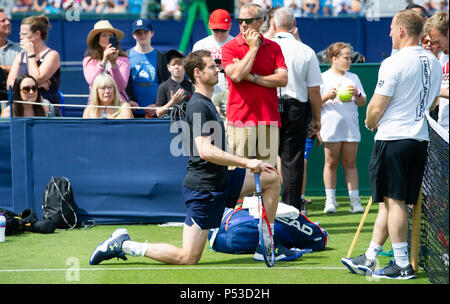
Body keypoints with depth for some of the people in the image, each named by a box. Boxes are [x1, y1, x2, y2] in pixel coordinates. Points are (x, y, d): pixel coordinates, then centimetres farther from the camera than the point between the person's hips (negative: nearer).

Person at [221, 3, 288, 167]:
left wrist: (252, 77, -8)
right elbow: (236, 75, -15)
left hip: (269, 121, 3)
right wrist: (253, 48, -6)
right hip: (241, 120, -3)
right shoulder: (229, 47, 3)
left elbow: (283, 79, 0)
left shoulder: (273, 47, 11)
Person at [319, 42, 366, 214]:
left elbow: (363, 103, 15)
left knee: (350, 164, 1)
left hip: (351, 127, 3)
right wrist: (328, 97, -15)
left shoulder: (353, 78, 15)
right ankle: (330, 200, 4)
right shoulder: (323, 78, 4)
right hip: (331, 127, -3)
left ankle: (355, 200, 0)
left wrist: (356, 94, -5)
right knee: (331, 163, 0)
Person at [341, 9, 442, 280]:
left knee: (395, 201, -2)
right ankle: (370, 259, 19)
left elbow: (376, 108, -13)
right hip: (420, 138, 8)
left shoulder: (394, 63, -15)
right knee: (390, 201, 12)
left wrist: (370, 123, 7)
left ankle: (402, 265, -1)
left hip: (393, 138, -8)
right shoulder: (434, 63, 8)